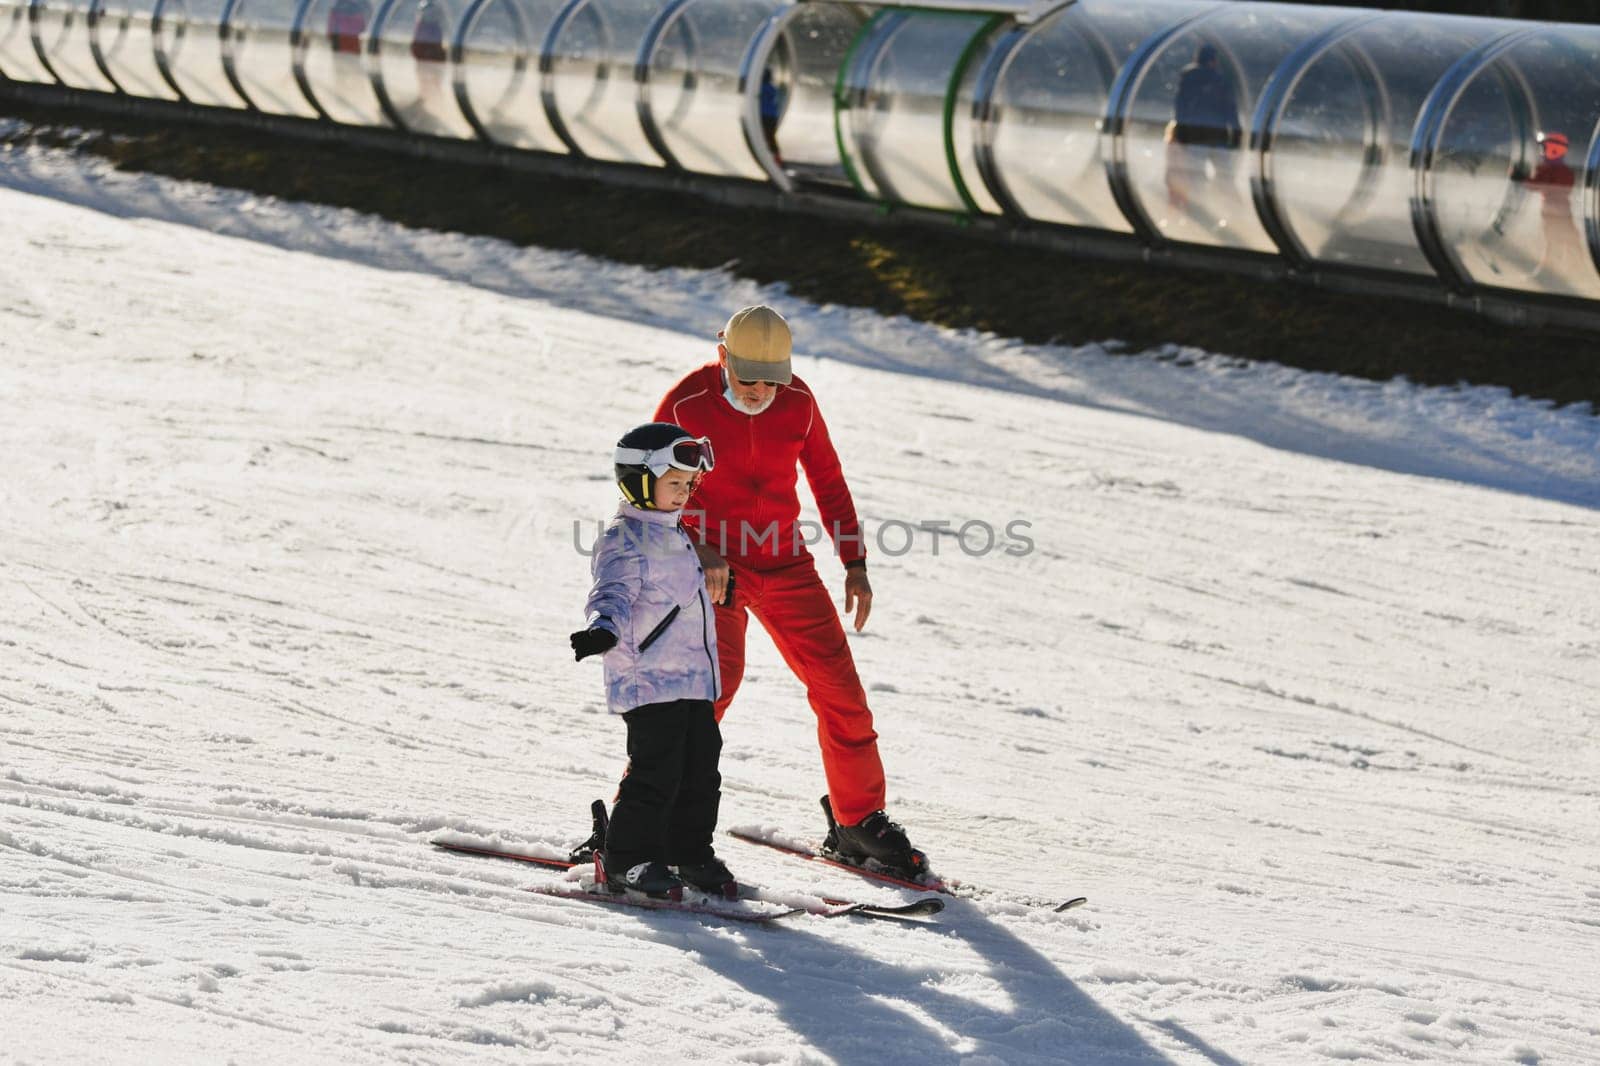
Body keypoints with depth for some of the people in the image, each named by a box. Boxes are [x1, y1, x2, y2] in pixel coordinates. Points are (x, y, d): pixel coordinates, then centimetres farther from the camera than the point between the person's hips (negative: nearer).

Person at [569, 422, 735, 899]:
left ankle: (689, 853, 22)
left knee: (700, 771, 10)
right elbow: (613, 594, -25)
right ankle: (626, 859, -2)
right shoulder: (624, 542, -10)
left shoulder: (675, 536, 19)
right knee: (656, 772, -11)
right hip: (649, 681, -9)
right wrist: (604, 629, -44)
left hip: (695, 680, 9)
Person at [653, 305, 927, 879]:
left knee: (838, 686, 1)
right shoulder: (686, 405, -12)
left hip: (786, 565, 4)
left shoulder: (797, 401, -1)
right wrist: (696, 550, -20)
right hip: (714, 565, -4)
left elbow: (827, 479, 12)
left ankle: (858, 822, 18)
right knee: (716, 678, -23)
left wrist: (854, 562, 8)